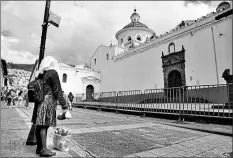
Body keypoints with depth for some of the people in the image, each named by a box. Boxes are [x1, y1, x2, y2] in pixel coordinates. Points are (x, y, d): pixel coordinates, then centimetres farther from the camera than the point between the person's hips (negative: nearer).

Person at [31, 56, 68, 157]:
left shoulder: (40, 74, 16)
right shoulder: (52, 73, -7)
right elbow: (57, 90, -13)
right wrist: (63, 104, -12)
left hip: (39, 102, 8)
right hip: (48, 100, -8)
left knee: (40, 125, 12)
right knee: (44, 125, -5)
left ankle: (39, 147, 22)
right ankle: (43, 149, 2)